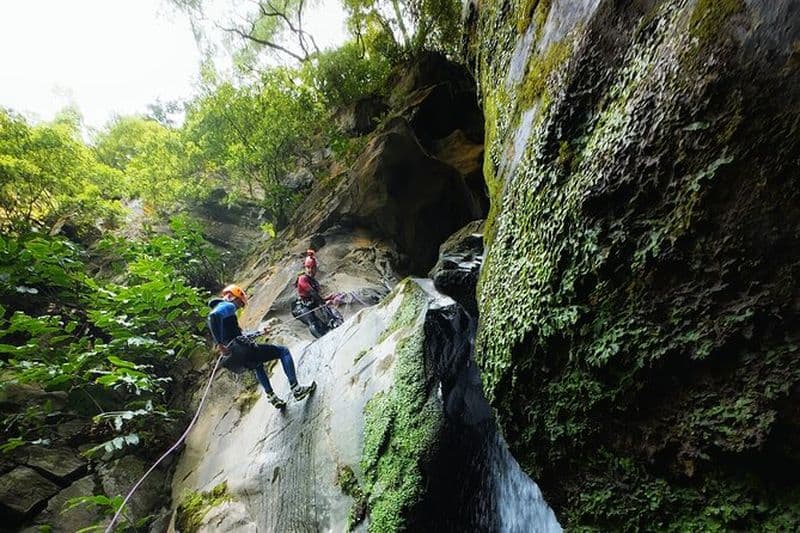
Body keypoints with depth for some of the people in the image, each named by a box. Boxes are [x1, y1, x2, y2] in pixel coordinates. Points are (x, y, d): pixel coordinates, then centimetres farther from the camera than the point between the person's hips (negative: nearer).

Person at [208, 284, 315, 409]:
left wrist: (259, 332, 39)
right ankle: (296, 388, -9)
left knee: (257, 365, 41)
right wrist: (219, 343, -30)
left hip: (234, 358, 10)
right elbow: (213, 316, -27)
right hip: (241, 350, -10)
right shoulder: (228, 306, -2)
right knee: (283, 351, 2)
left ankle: (271, 396, 36)